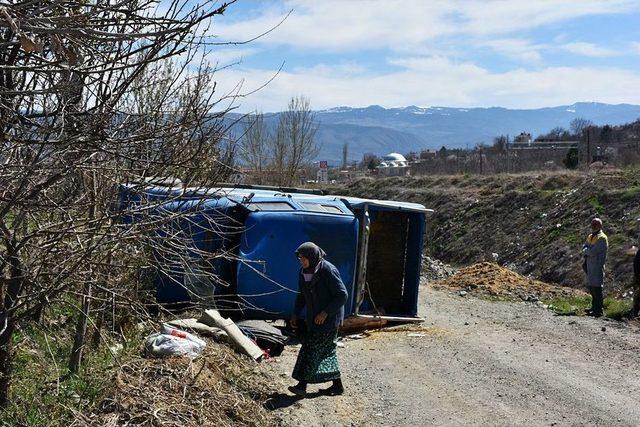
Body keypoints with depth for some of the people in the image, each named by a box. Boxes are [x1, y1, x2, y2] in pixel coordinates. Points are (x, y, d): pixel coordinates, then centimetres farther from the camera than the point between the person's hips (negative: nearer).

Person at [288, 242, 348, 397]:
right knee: (326, 351, 12)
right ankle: (337, 385, 21)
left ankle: (302, 385, -4)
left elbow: (342, 295, -18)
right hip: (313, 318, 8)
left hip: (329, 319, -8)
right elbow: (302, 295, 15)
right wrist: (296, 314, 5)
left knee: (312, 349, -8)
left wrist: (325, 313, -20)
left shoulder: (328, 271, -20)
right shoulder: (304, 272, 4)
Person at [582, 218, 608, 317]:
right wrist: (588, 251, -9)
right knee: (591, 287, 14)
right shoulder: (590, 236, 16)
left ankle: (598, 310, -5)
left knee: (596, 287, -8)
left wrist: (586, 250, -2)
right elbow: (584, 247, 12)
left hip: (597, 265, -9)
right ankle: (594, 307, 26)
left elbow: (593, 252, -20)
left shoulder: (602, 238, -13)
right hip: (590, 265, 9)